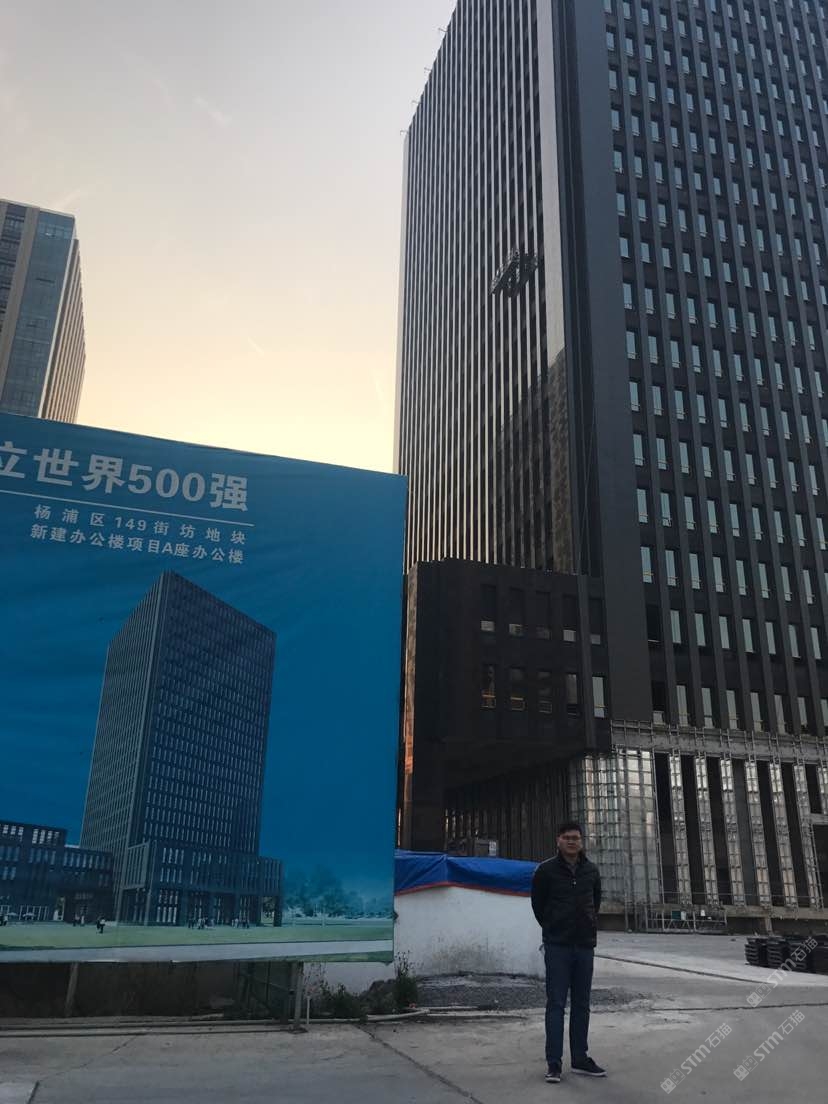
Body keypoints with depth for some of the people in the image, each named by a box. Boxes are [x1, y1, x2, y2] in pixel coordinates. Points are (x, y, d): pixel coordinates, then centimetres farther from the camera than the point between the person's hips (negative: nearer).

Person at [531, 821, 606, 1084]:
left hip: (585, 944, 4)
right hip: (557, 946, -4)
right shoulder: (546, 870, -6)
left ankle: (580, 1059, 20)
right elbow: (538, 904, 6)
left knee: (581, 1004, 10)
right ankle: (553, 1062, 3)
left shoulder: (591, 871, 5)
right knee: (556, 1004, -3)